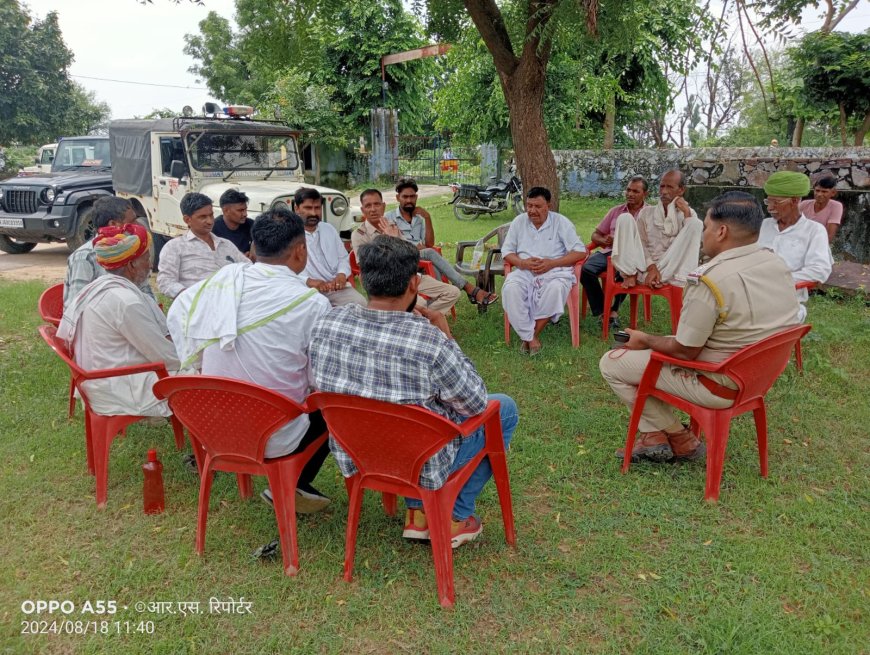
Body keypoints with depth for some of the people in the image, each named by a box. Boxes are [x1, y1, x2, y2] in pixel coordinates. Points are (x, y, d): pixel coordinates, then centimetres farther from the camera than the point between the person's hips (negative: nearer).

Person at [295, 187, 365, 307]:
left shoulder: (329, 229, 19)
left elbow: (343, 258, 21)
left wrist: (342, 275, -3)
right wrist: (309, 281, -26)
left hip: (337, 287, 5)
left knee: (360, 304, -20)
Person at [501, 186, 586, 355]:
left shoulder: (561, 222, 4)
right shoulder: (519, 222, 11)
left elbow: (580, 251, -2)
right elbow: (506, 251, 12)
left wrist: (552, 263, -14)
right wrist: (522, 263, -11)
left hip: (554, 270, -2)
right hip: (524, 271, 2)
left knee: (556, 289, -37)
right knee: (510, 289, -31)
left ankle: (532, 334, -22)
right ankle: (530, 338, -26)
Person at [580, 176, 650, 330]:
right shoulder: (616, 211, 23)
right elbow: (596, 235, 22)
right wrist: (604, 240, -2)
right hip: (608, 251, 4)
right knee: (586, 269, -25)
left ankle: (614, 310, -16)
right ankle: (601, 310, -15)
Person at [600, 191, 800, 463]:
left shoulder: (710, 280, -27)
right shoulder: (777, 264, 0)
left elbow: (684, 351, -21)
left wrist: (646, 340, -1)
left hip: (721, 384, -9)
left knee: (611, 362, 1)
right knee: (653, 349, 24)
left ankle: (679, 438, 12)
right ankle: (656, 436, 19)